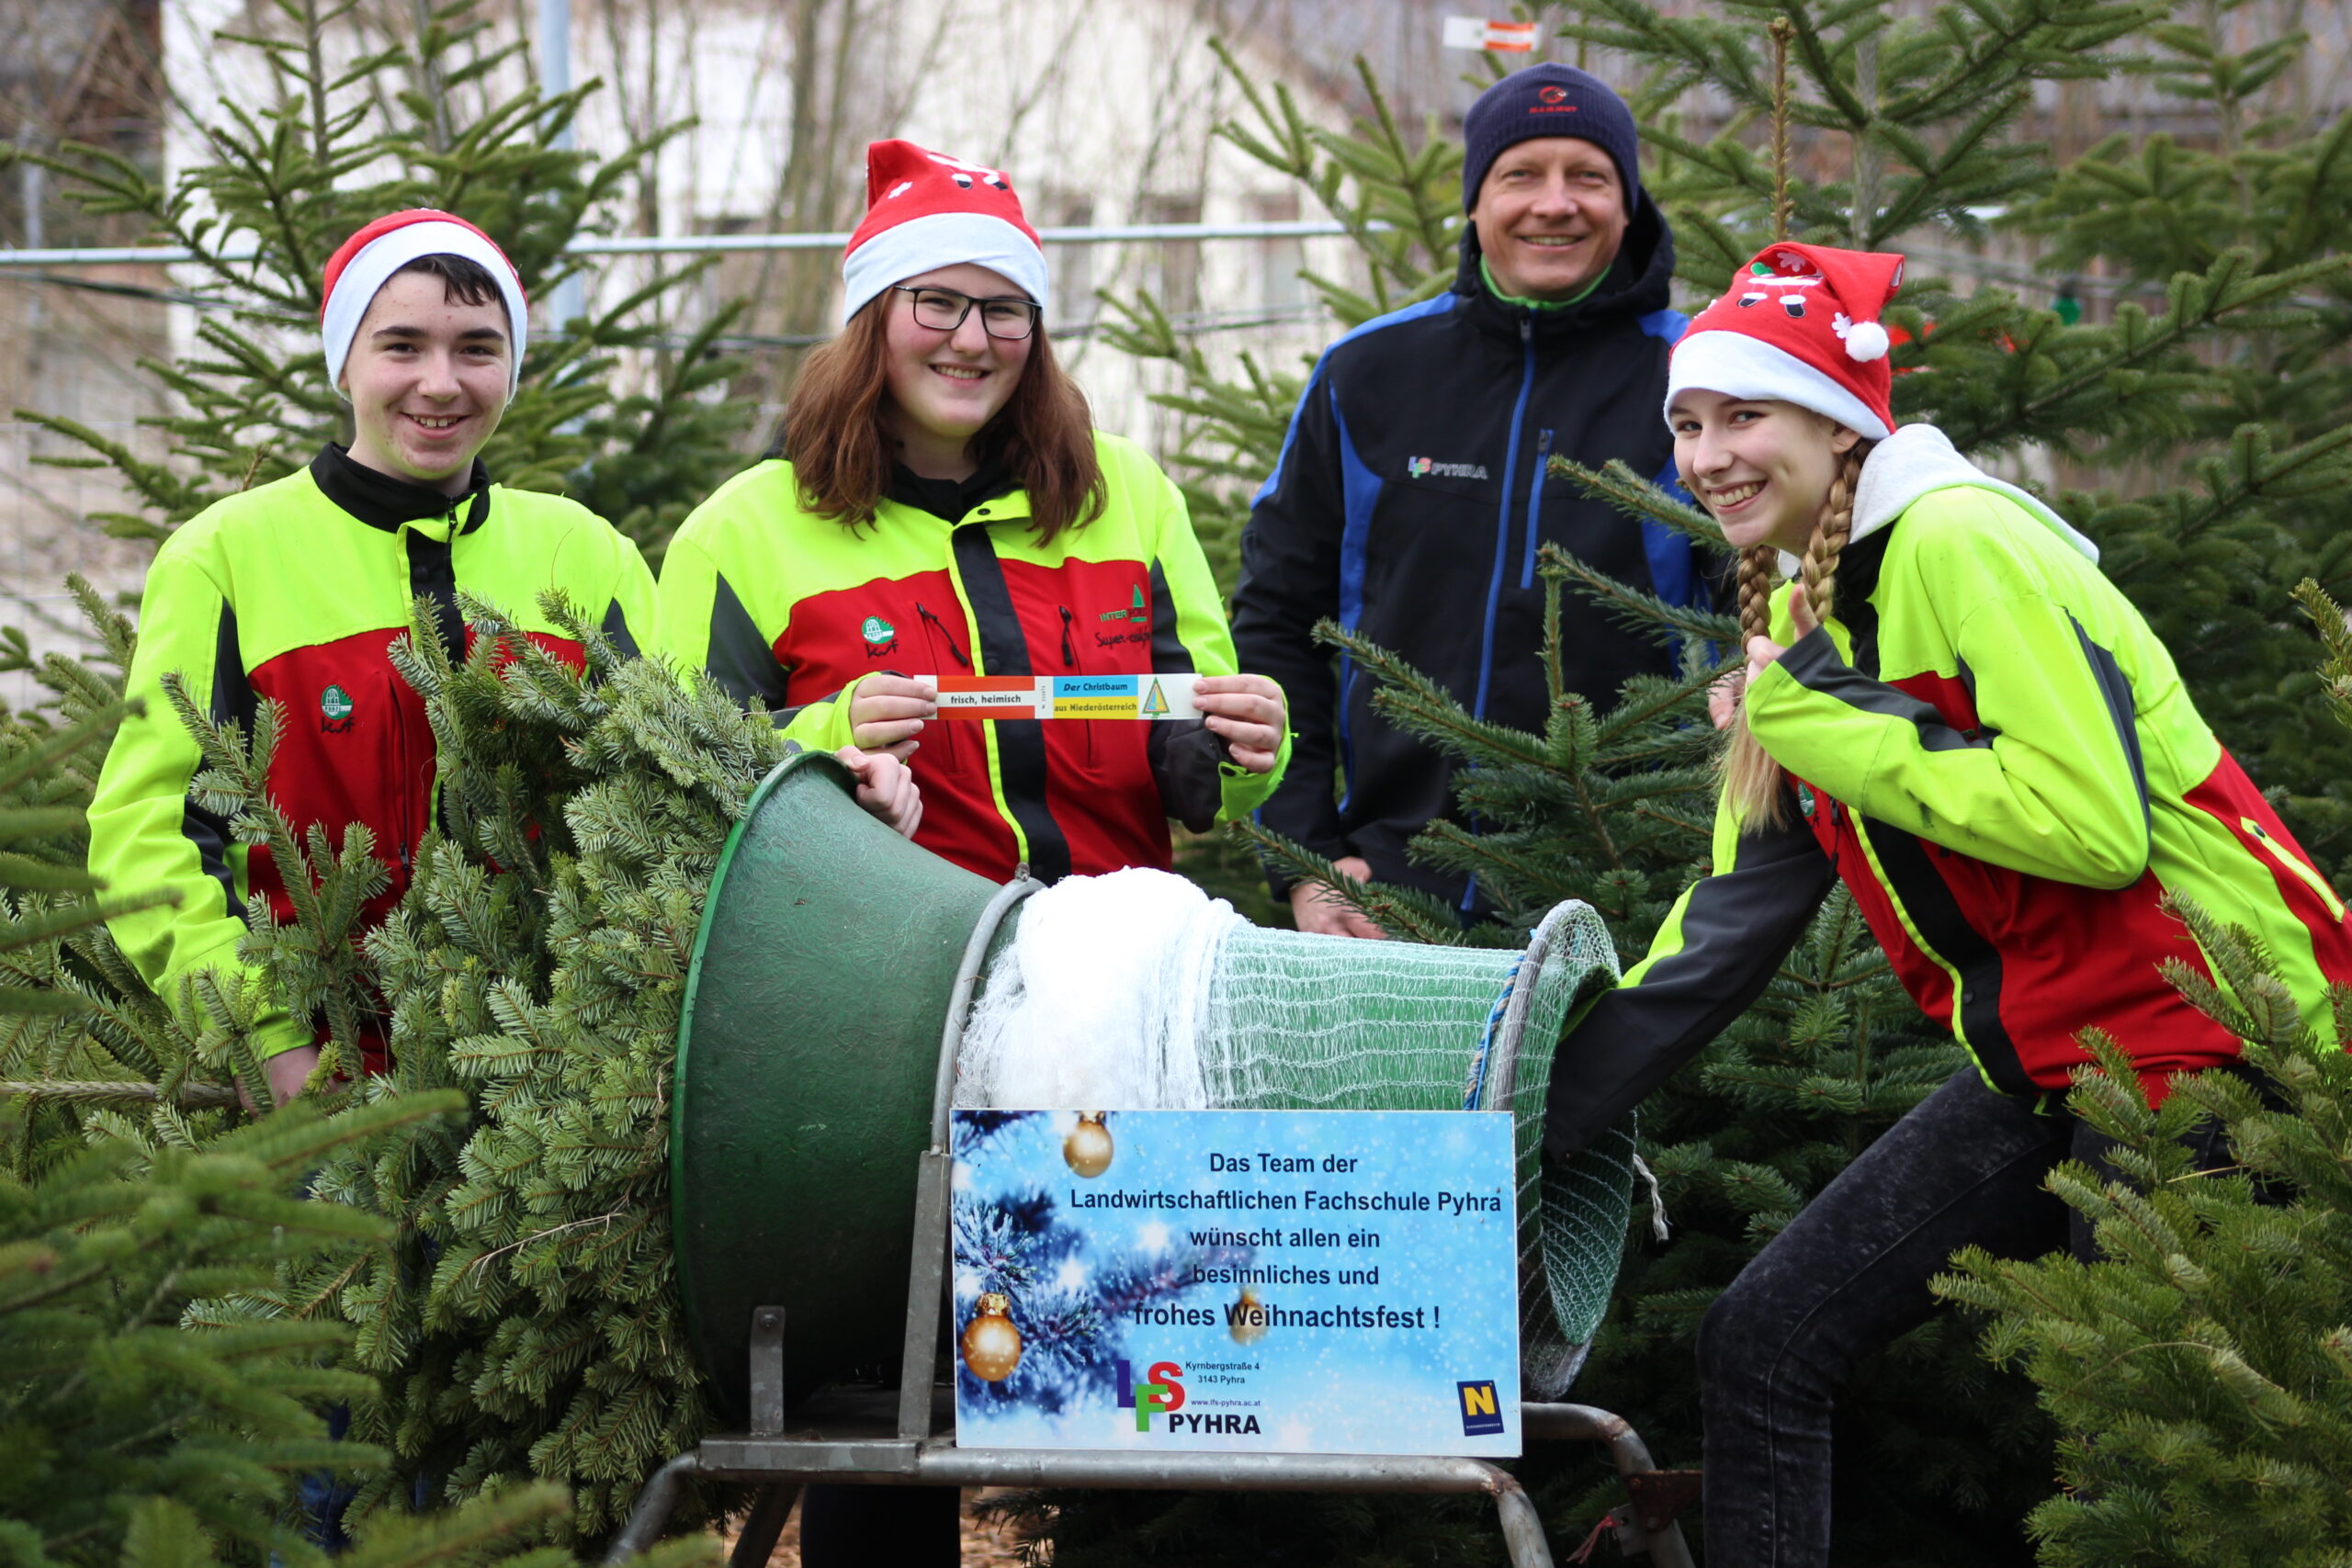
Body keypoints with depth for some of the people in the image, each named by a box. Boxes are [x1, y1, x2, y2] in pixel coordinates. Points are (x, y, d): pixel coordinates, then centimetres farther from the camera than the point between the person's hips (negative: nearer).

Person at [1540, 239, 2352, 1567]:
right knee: (1764, 1343, 6)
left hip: (2209, 1047, -9)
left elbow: (2095, 825, -25)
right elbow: (1724, 933, 14)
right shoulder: (1798, 622, 13)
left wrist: (1837, 729, -18)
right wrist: (1532, 1125, 11)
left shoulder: (1964, 544, -14)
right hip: (2042, 1074, 9)